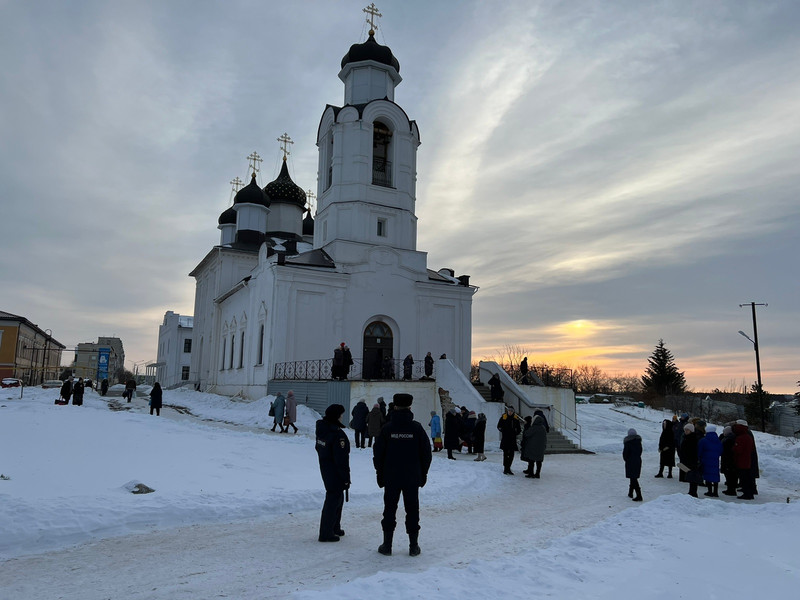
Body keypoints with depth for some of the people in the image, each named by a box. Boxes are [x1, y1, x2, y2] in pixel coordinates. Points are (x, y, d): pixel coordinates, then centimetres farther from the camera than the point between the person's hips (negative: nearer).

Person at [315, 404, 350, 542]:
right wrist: (346, 478, -15)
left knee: (337, 498, 22)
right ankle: (326, 533, 11)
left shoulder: (321, 429, 3)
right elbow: (341, 460, -23)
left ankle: (334, 527, 35)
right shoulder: (338, 435, -25)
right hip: (336, 474, -9)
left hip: (325, 470, 9)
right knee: (333, 500, 2)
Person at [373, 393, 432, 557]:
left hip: (391, 477, 0)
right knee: (412, 510, 9)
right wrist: (423, 474, 11)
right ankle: (414, 546, 13)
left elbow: (378, 453, -1)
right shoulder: (417, 428, -5)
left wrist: (380, 474, 9)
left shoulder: (387, 428, -6)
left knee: (389, 509, 10)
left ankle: (387, 545, 14)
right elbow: (426, 452, 0)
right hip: (412, 477, 0)